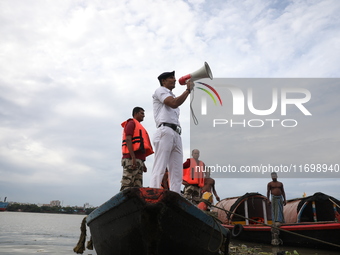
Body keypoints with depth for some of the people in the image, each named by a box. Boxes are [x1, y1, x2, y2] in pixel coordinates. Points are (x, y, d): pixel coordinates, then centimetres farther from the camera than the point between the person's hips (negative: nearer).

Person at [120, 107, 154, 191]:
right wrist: (133, 158, -21)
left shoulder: (139, 126, 30)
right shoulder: (132, 123, 3)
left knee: (137, 187, 3)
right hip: (131, 159, -9)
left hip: (139, 160, 9)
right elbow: (128, 140, -11)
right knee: (127, 185, -14)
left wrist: (142, 163, 22)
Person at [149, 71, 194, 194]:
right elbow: (173, 103, -9)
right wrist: (188, 89, -1)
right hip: (165, 131, -8)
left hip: (176, 135, 9)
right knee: (159, 170, -15)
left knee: (177, 174, 0)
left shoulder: (173, 97, 34)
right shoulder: (160, 90, 10)